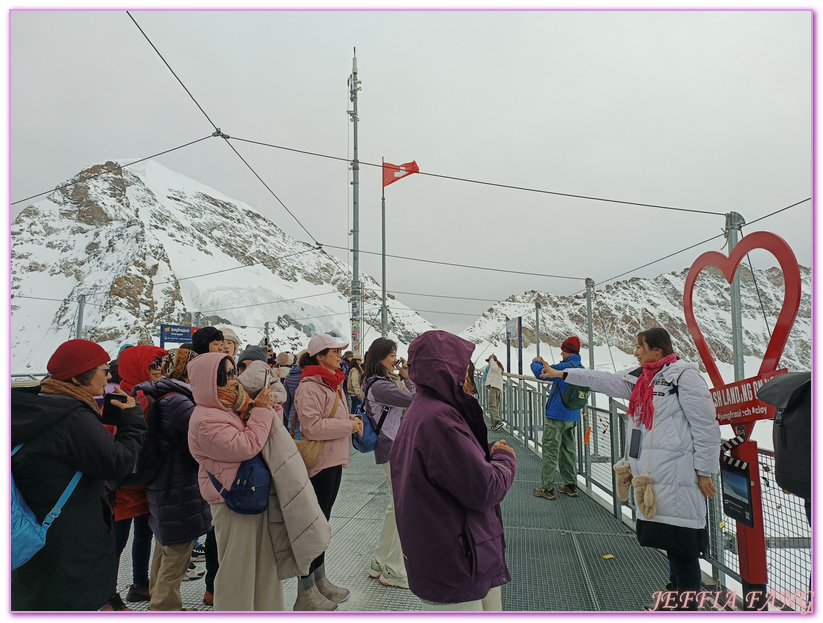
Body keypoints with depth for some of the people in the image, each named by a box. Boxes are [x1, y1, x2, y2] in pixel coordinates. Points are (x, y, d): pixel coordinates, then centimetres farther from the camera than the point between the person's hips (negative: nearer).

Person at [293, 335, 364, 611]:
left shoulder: (333, 384, 14)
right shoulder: (309, 387, -18)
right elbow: (312, 427, -26)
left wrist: (352, 419, 3)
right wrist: (349, 425, -20)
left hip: (334, 461, 10)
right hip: (319, 463, -10)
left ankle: (319, 581, 34)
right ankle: (306, 593, 16)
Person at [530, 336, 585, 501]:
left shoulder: (566, 366, -18)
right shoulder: (581, 369, 9)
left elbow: (540, 372, -19)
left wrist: (535, 363, 1)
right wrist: (547, 365, 21)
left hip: (556, 415, -8)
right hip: (572, 417, 9)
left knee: (550, 452, -2)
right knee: (569, 451, 17)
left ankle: (547, 488, 2)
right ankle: (570, 485, 24)